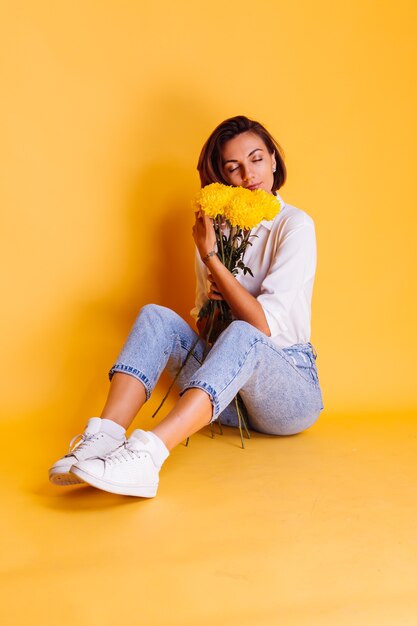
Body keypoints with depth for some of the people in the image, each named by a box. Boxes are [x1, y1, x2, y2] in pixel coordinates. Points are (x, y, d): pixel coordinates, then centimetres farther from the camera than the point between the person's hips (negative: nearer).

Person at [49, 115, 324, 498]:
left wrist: (210, 257, -14)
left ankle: (148, 454, -52)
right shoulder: (218, 228, 11)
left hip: (291, 389, -4)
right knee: (156, 316, -17)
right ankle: (105, 438, -35)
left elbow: (263, 326, -15)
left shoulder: (295, 225, -6)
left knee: (241, 336, -36)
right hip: (229, 398, 5)